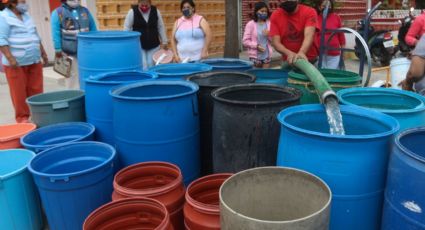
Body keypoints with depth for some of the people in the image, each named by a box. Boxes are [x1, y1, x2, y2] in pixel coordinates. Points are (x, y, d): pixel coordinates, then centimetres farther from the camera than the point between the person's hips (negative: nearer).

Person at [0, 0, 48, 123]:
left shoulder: (26, 16, 16)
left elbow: (36, 37, 22)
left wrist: (43, 53, 20)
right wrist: (10, 58, -21)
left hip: (34, 61, 7)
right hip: (17, 63, -7)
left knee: (36, 90, 8)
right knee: (19, 92, -1)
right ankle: (22, 117, 8)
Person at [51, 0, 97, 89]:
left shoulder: (85, 11, 11)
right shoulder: (58, 13, -2)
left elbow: (93, 30, 15)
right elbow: (56, 34, -5)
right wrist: (58, 50, -10)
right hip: (69, 53, -4)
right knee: (73, 76, 0)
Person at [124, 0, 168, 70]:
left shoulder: (156, 11, -1)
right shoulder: (132, 12, -9)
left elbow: (161, 27, 8)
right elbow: (126, 28, -4)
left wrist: (164, 42, 8)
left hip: (153, 45, 3)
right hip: (138, 45, -3)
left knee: (152, 66, 7)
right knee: (142, 67, -8)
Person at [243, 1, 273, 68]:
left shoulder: (269, 24, 4)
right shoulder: (251, 24, -6)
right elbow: (245, 41, -8)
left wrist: (269, 35, -12)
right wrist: (257, 46, -19)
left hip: (267, 55, 3)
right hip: (255, 55, -3)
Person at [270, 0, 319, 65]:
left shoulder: (309, 12, -12)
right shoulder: (275, 16, -6)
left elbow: (309, 35, -28)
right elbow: (276, 43, -12)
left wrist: (301, 53, -48)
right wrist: (289, 53, -32)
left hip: (310, 60, -1)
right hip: (288, 62, 1)